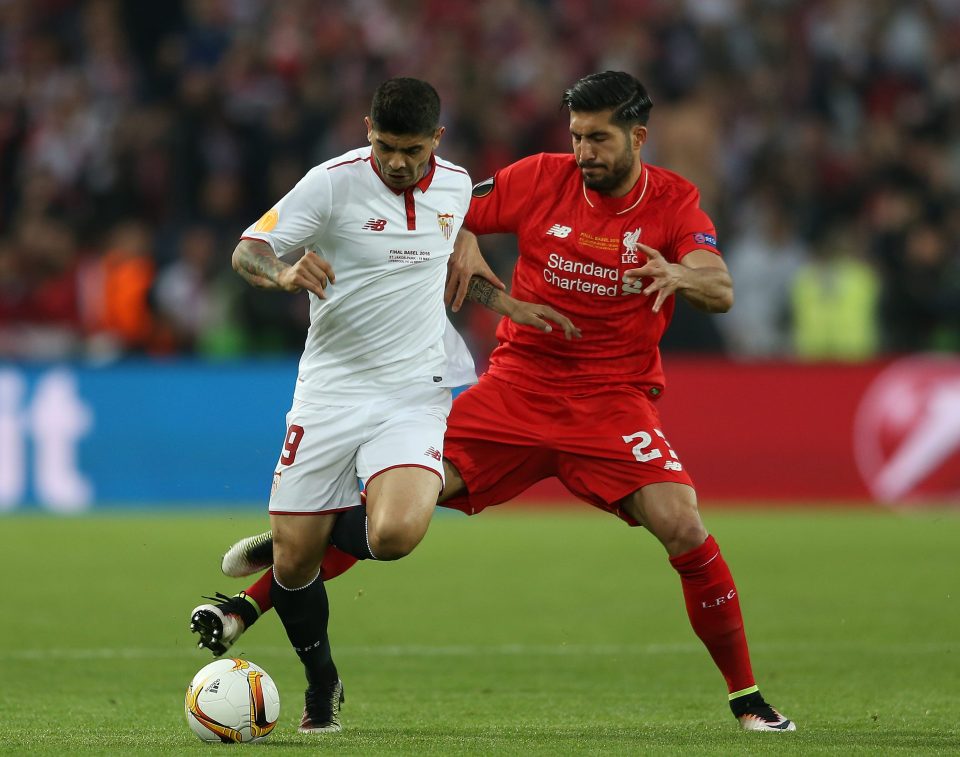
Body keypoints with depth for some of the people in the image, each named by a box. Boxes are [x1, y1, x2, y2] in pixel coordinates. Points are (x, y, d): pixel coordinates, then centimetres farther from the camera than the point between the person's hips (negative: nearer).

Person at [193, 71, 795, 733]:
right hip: (518, 384, 1)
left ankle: (747, 698, -5)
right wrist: (471, 269, -14)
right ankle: (250, 604, 8)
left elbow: (721, 292, -17)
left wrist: (679, 274, -38)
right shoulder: (542, 178, -2)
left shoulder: (674, 202, -4)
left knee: (683, 528, -21)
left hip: (614, 400, -1)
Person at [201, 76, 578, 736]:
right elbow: (247, 253, -11)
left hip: (412, 396, 1)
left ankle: (337, 530, 11)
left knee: (397, 535, -25)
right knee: (294, 560, -2)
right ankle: (322, 683, 24)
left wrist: (509, 305, 18)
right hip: (329, 392, -1)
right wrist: (285, 273, -32)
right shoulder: (335, 182, -8)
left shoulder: (456, 186, 5)